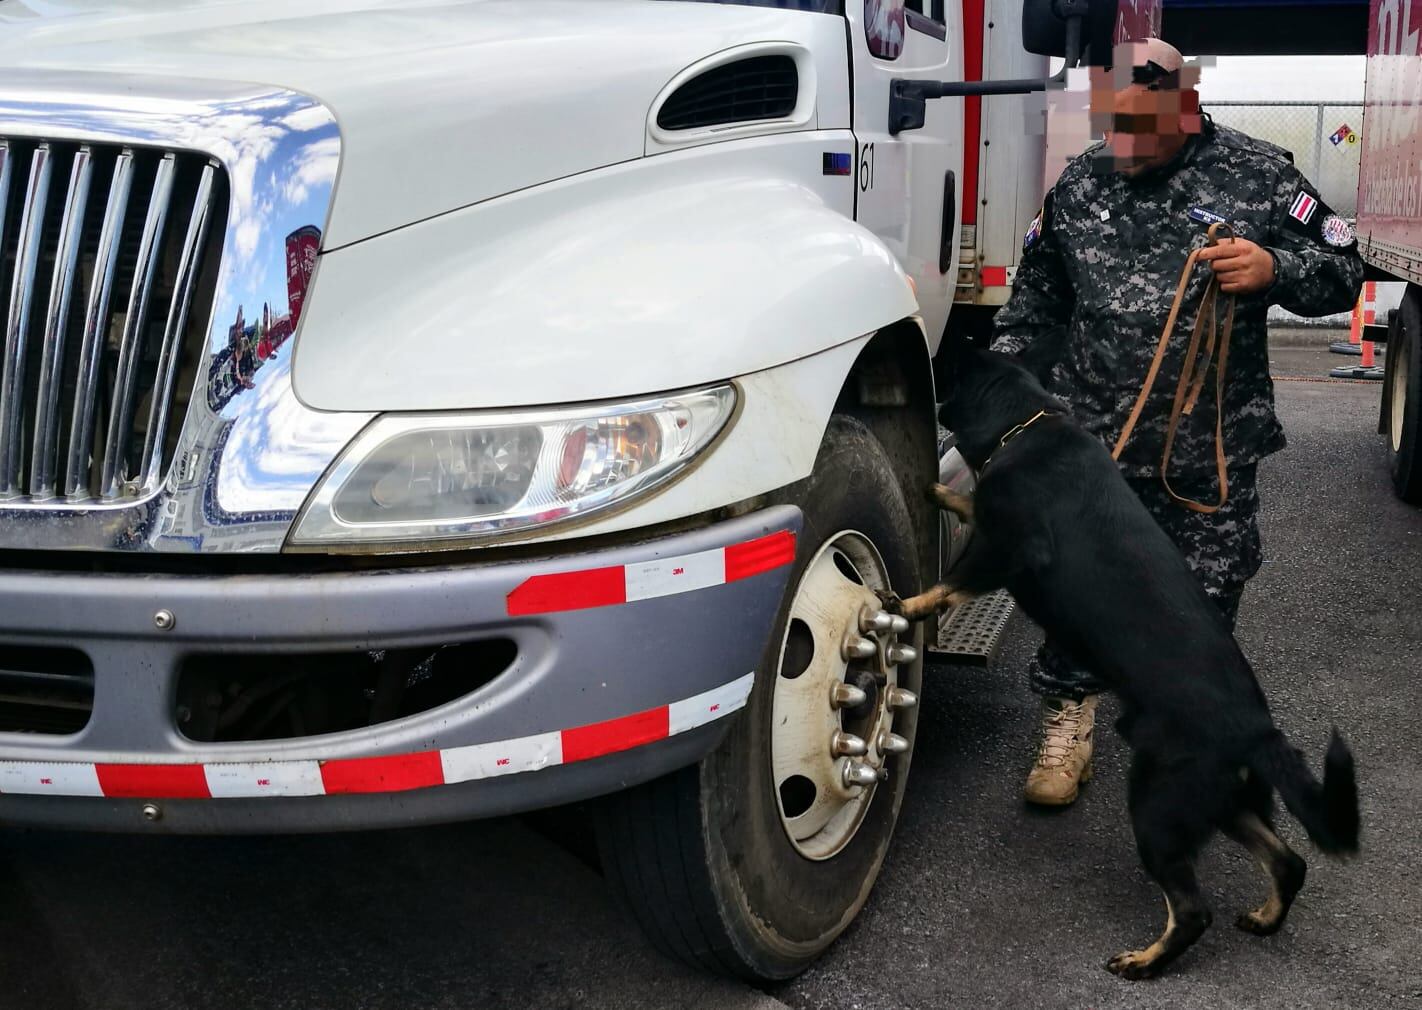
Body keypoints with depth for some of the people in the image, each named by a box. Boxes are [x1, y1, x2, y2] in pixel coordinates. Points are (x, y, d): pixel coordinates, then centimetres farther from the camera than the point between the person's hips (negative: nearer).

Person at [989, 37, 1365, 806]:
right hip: (1090, 445, 2)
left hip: (1212, 455, -1)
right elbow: (1037, 297, 16)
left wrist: (1274, 270, -18)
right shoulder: (1078, 186, 5)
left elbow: (1341, 273, 2)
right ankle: (1066, 726, 25)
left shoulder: (1257, 174, -3)